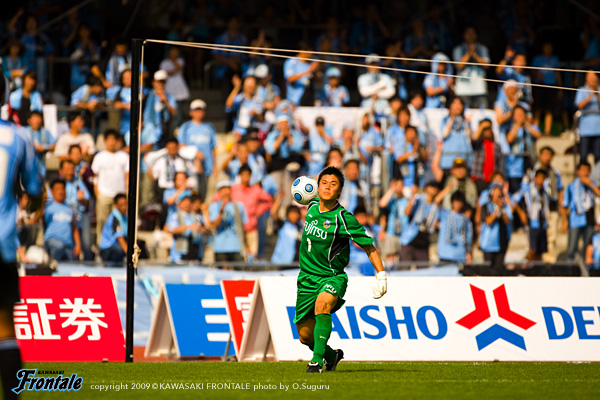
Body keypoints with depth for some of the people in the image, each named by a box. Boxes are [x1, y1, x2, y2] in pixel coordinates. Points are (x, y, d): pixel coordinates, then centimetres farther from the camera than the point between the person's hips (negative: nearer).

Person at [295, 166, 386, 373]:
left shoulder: (343, 218, -16)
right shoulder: (312, 206, -1)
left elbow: (368, 246, -9)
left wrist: (381, 274, -14)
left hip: (332, 277, -5)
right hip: (307, 277, 6)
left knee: (322, 304, -39)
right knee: (305, 336, 8)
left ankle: (317, 360, -38)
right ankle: (332, 356, 40)